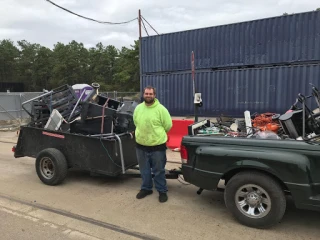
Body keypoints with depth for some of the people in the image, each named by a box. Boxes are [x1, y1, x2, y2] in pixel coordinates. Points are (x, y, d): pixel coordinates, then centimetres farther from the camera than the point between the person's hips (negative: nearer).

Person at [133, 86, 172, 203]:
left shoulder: (161, 109, -11)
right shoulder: (138, 108, 3)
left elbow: (168, 125, -5)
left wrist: (158, 134, 7)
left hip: (157, 145, -4)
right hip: (141, 145, 5)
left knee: (159, 171, 8)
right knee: (144, 170, 18)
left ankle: (162, 191, 25)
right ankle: (146, 188, 37)